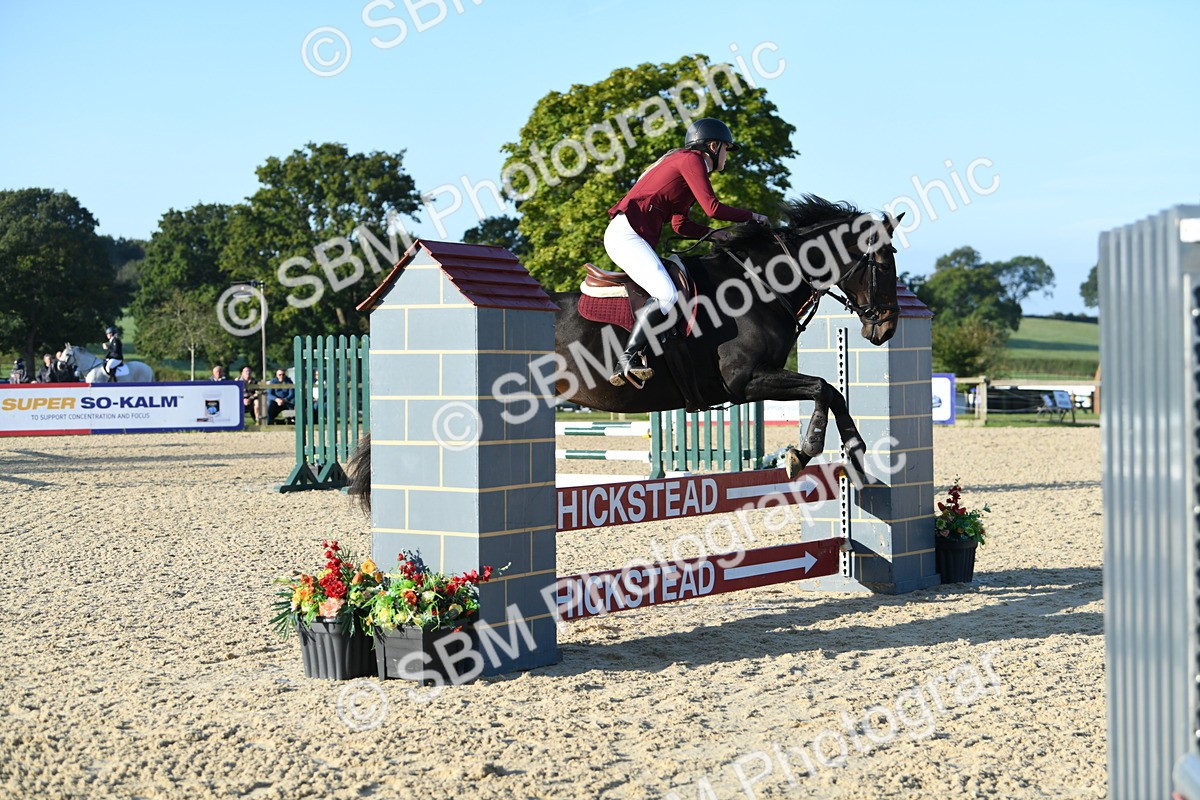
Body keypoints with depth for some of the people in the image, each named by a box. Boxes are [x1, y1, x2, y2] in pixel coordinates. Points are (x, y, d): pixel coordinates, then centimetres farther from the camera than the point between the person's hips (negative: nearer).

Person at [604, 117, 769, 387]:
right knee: (666, 295, -25)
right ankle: (627, 360, -25)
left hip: (637, 237, 11)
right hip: (627, 232, -11)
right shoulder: (691, 159, -3)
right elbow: (712, 208, -11)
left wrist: (715, 233, 12)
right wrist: (752, 217, 2)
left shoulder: (683, 162, 27)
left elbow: (681, 225, 25)